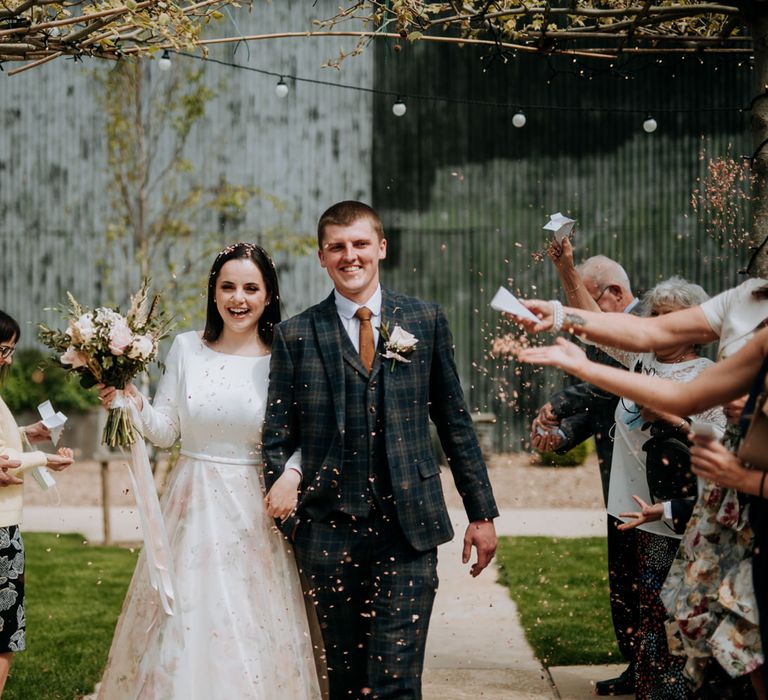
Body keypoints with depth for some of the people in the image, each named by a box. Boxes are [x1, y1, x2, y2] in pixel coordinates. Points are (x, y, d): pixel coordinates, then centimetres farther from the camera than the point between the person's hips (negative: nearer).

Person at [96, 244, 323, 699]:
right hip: (194, 506, 2)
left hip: (256, 508, -2)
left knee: (256, 636, 2)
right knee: (185, 625, 5)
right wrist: (131, 403, -12)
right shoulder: (187, 348, 3)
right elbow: (165, 430, 5)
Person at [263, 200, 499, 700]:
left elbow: (455, 421, 10)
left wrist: (482, 512, 9)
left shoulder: (426, 321, 7)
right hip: (329, 532, 1)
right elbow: (278, 438, 6)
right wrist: (279, 518, -4)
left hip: (410, 528, 0)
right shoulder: (296, 336, 4)